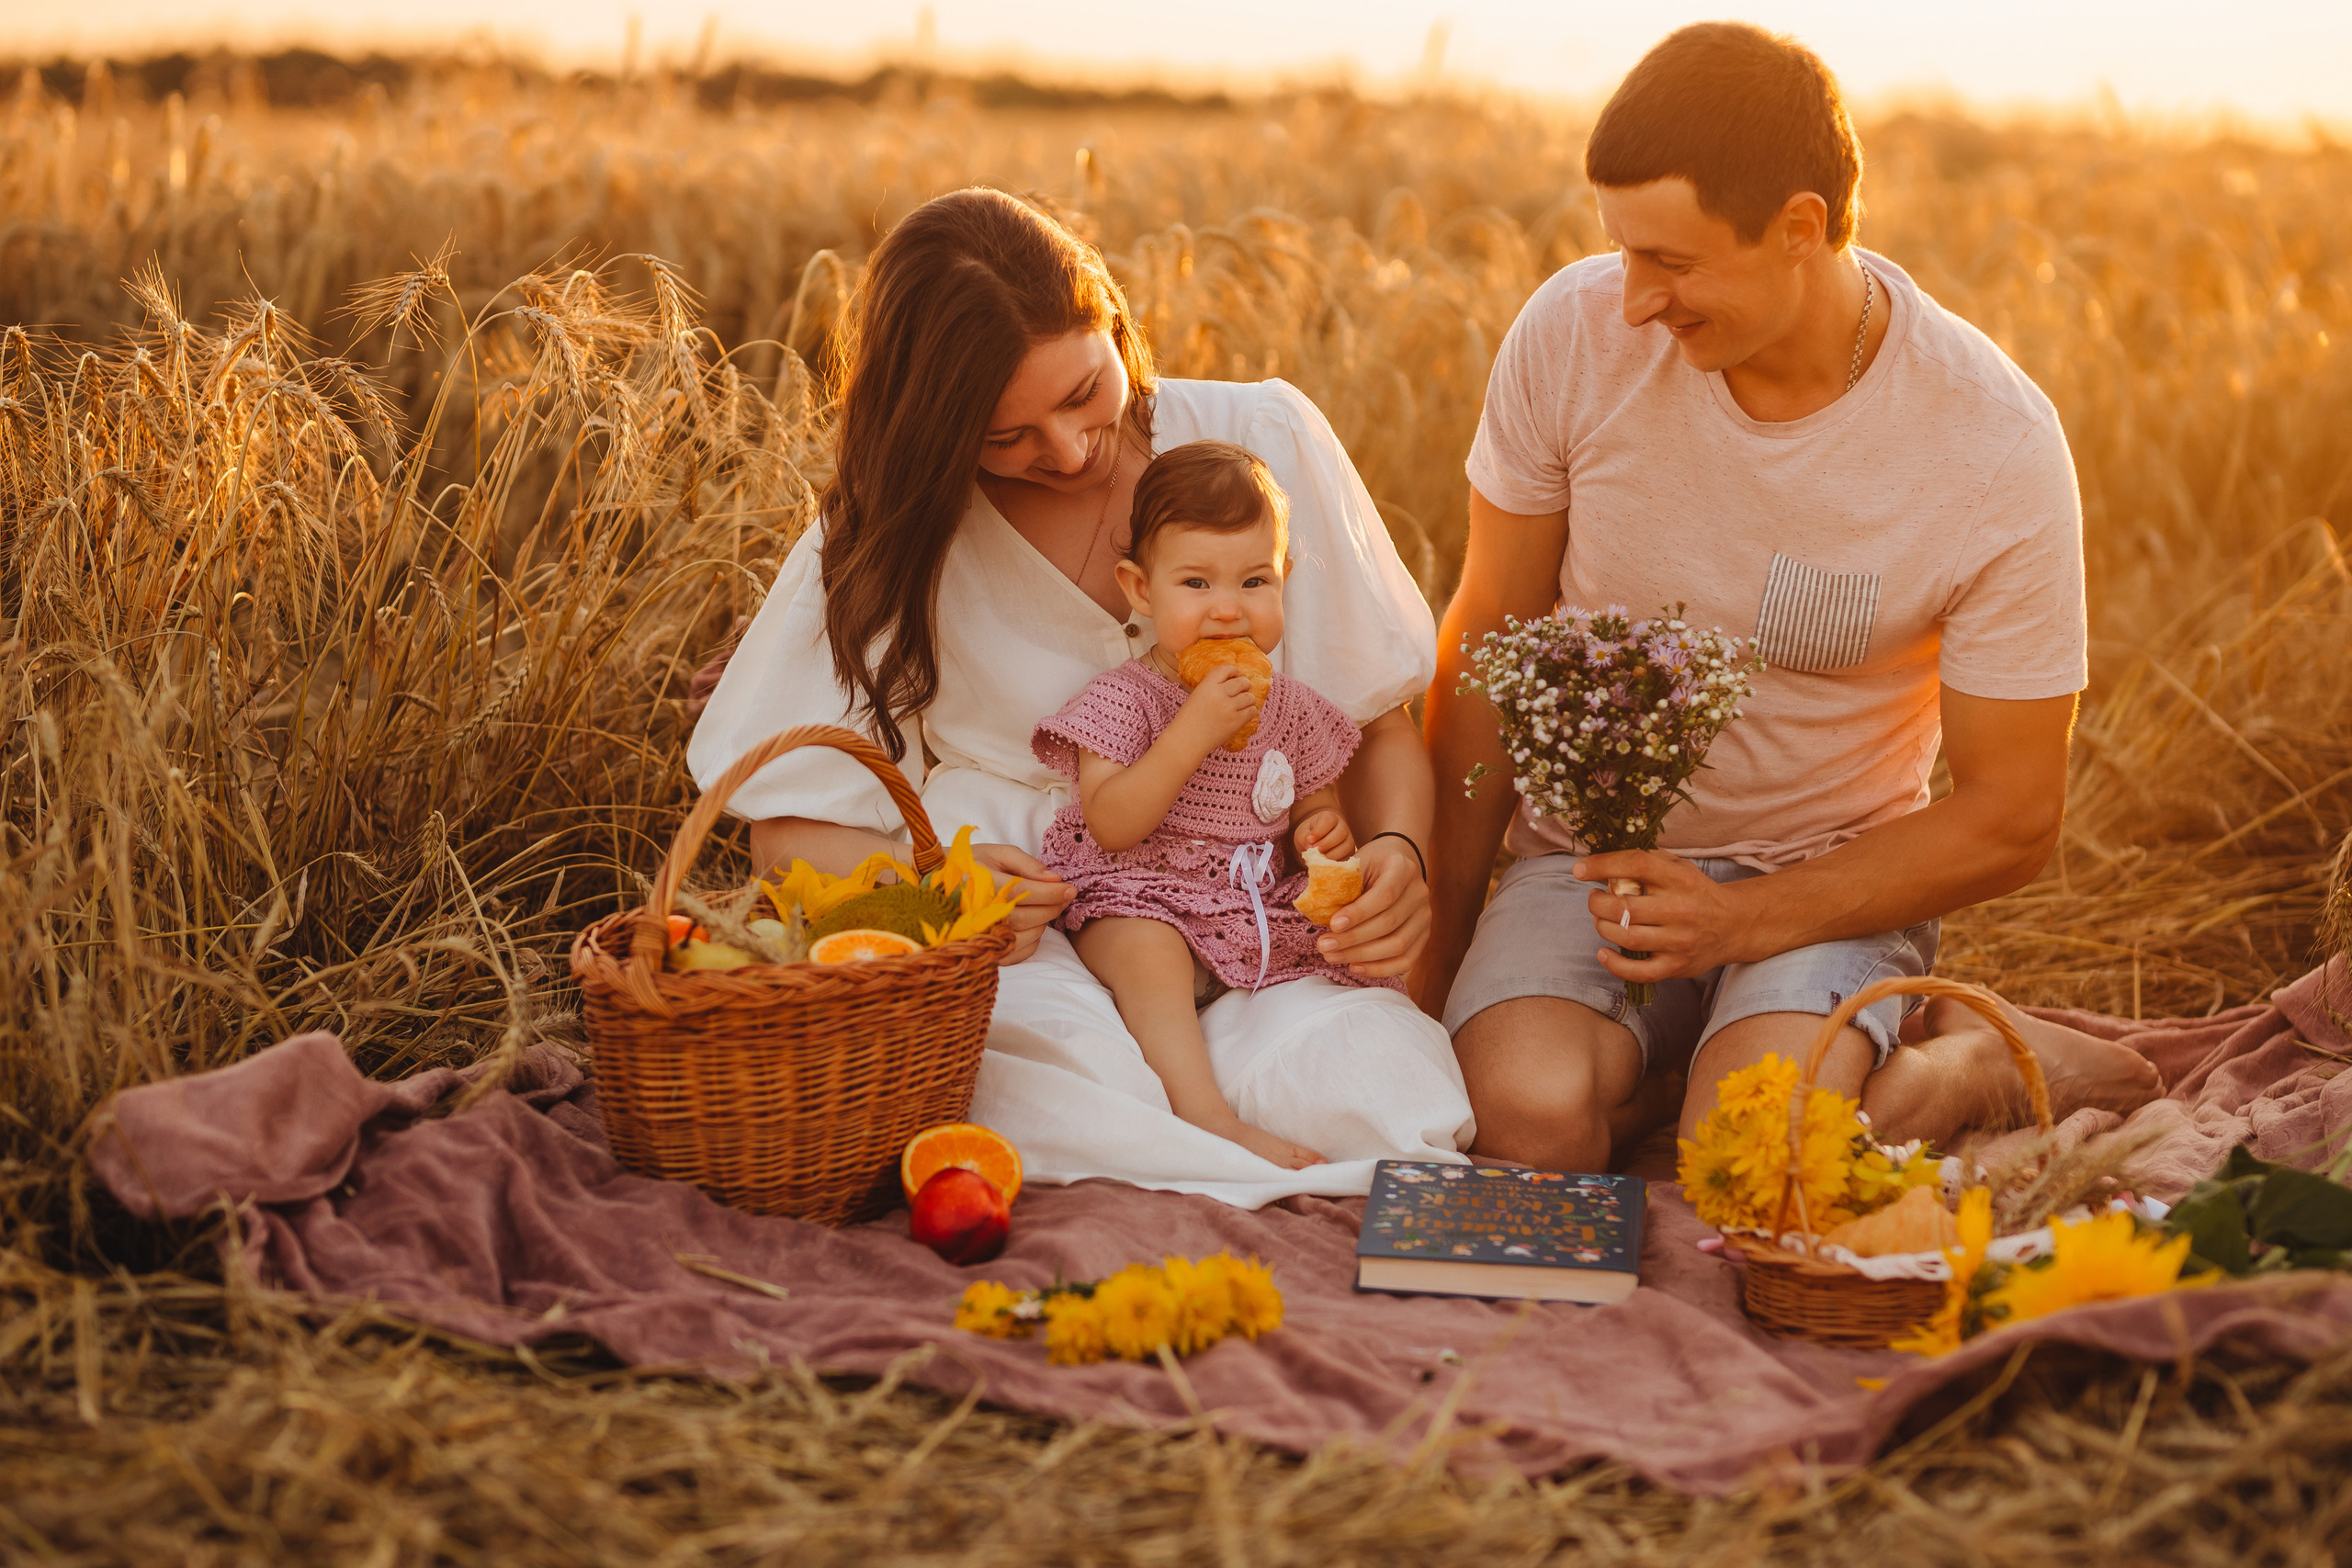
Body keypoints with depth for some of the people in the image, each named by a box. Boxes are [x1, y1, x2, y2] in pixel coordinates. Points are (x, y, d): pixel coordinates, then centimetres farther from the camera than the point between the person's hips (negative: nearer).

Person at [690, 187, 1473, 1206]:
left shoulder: (1262, 441, 4)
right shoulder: (889, 534, 4)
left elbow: (1381, 721, 11)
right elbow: (788, 826, 6)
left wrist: (1398, 852, -12)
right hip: (1014, 950, 0)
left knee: (1380, 1075, -34)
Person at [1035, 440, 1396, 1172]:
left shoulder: (1292, 708, 10)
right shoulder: (1124, 698, -5)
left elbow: (1315, 809, 20)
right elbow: (1110, 824, -17)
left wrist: (1329, 835, -6)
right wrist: (1196, 730, -24)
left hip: (1260, 909, 5)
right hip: (1137, 899, -5)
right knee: (1146, 948, -35)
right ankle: (1205, 1112, -44)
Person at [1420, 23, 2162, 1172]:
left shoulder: (1996, 446, -17)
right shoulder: (1574, 333, -12)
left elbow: (2010, 820, -8)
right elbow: (1489, 645, 0)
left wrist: (1740, 922, -19)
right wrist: (1436, 943, 1)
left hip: (1833, 875, -2)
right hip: (1590, 851, 2)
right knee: (1528, 1116, -28)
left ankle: (1973, 1059, 2)